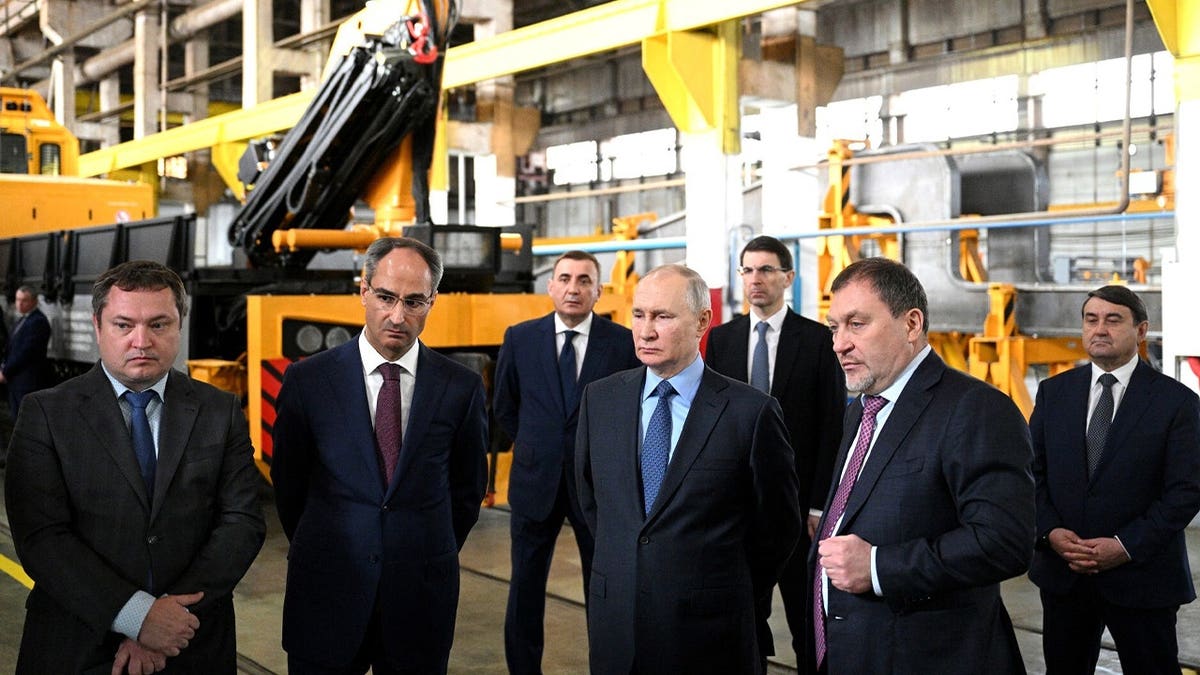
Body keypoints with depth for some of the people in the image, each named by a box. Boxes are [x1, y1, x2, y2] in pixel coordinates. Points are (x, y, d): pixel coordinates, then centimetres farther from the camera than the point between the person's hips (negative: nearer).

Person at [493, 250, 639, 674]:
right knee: (525, 587, 9)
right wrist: (534, 447, 11)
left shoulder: (623, 343, -7)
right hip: (536, 480, 2)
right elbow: (504, 407, 11)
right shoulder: (520, 339, 0)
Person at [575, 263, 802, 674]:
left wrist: (732, 593, 6)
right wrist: (622, 562, 13)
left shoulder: (751, 411, -12)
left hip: (709, 633, -3)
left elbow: (778, 525, -2)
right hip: (614, 622, 4)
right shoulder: (600, 398, 1)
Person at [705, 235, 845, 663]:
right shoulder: (721, 338, 6)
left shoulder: (817, 339, -4)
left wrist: (820, 504, -10)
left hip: (798, 496, -3)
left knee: (807, 612, 6)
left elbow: (832, 427, -6)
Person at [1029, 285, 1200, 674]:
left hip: (1141, 576, -3)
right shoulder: (1054, 392, 6)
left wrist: (1128, 546, -17)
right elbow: (1032, 470, 5)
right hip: (1062, 574, 3)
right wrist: (1050, 531, -10)